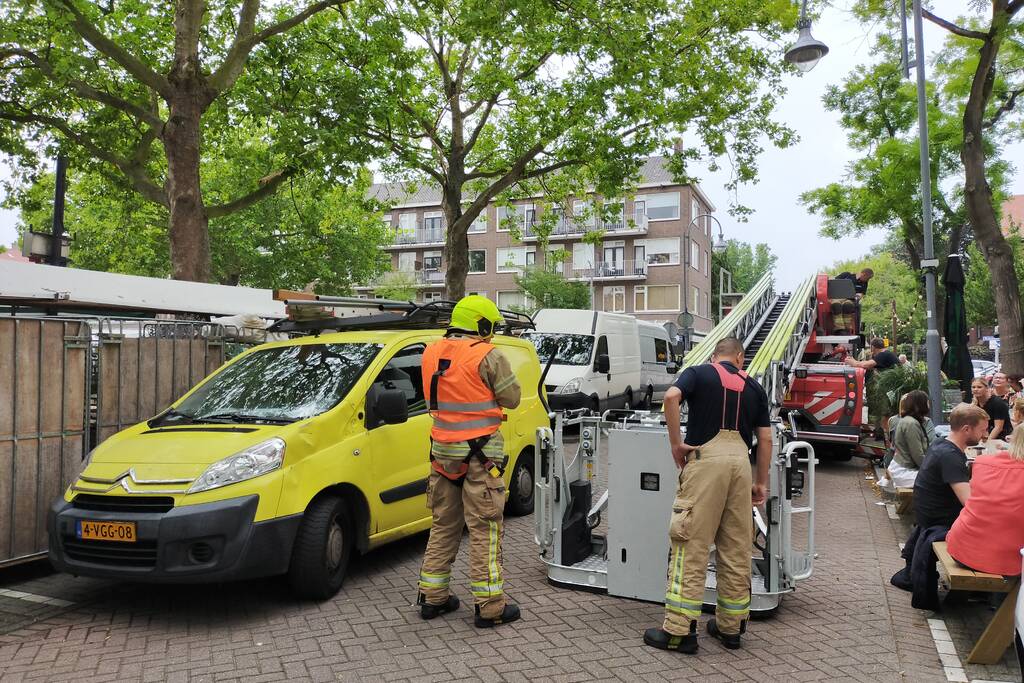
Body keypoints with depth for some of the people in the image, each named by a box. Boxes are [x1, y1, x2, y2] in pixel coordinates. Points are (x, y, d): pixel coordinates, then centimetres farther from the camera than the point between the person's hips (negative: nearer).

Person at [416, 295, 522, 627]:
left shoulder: (431, 353, 6)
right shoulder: (487, 356, -14)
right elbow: (511, 398, -8)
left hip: (442, 450, 7)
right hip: (480, 453, -6)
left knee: (443, 525, 17)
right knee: (484, 529, 1)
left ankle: (432, 597, 25)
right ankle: (490, 606, 6)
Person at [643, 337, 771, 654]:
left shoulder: (698, 373, 9)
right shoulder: (753, 387, 19)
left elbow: (671, 396, -12)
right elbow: (765, 439, 15)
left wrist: (676, 443, -5)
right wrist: (761, 482, 20)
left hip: (705, 457, -4)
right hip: (741, 459, 4)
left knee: (691, 546, -4)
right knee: (737, 548, 12)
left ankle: (679, 630, -3)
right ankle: (730, 626, 22)